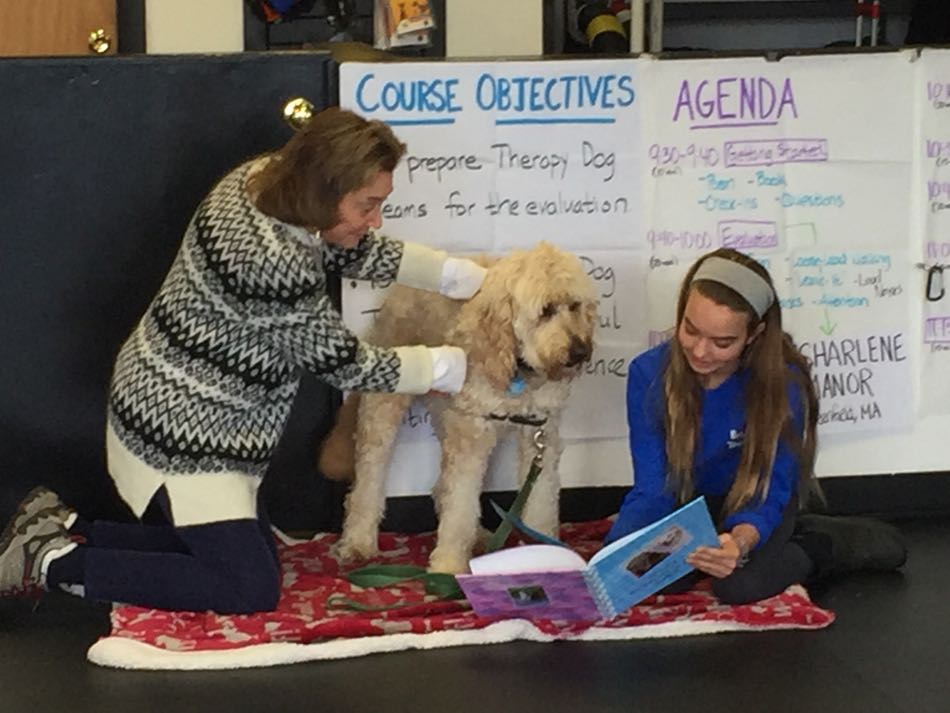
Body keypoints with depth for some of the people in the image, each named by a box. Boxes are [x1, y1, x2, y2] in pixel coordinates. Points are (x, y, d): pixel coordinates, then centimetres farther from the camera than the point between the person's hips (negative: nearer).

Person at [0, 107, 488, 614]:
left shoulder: (263, 178, -6)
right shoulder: (273, 263, -32)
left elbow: (362, 253, 9)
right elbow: (346, 366, -18)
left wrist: (463, 276, 3)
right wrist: (448, 366, -7)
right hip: (182, 433, -10)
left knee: (242, 554, 19)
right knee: (251, 591, -4)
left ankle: (61, 529, 18)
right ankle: (54, 564, -2)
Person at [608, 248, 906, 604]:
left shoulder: (782, 384, -29)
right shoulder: (648, 373, -24)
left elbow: (768, 493, -27)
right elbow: (652, 489, -21)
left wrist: (742, 540, -51)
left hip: (756, 498, -2)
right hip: (687, 496, 3)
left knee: (738, 585, -29)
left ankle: (826, 545, 1)